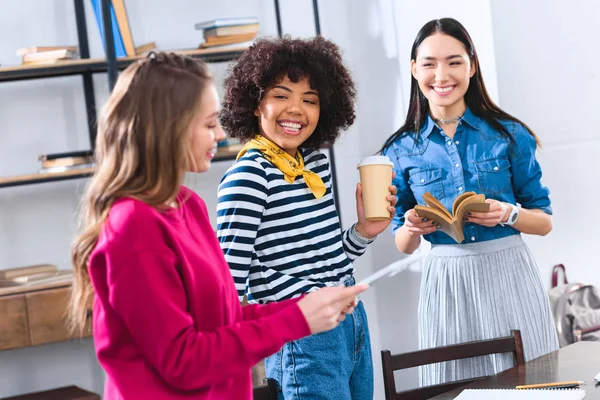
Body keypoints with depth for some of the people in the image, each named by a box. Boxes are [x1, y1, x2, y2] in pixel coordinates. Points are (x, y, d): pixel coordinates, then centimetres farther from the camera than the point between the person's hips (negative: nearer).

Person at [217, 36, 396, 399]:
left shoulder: (317, 162, 8)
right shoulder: (247, 177, -15)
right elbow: (229, 283, -17)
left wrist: (364, 231, 0)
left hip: (354, 327, 8)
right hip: (303, 339, -8)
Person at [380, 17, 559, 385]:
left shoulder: (509, 135, -1)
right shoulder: (403, 151, 4)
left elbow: (545, 222, 4)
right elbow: (403, 245, 10)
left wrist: (508, 214, -15)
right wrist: (412, 227, -11)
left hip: (509, 275, -1)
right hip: (446, 282, 1)